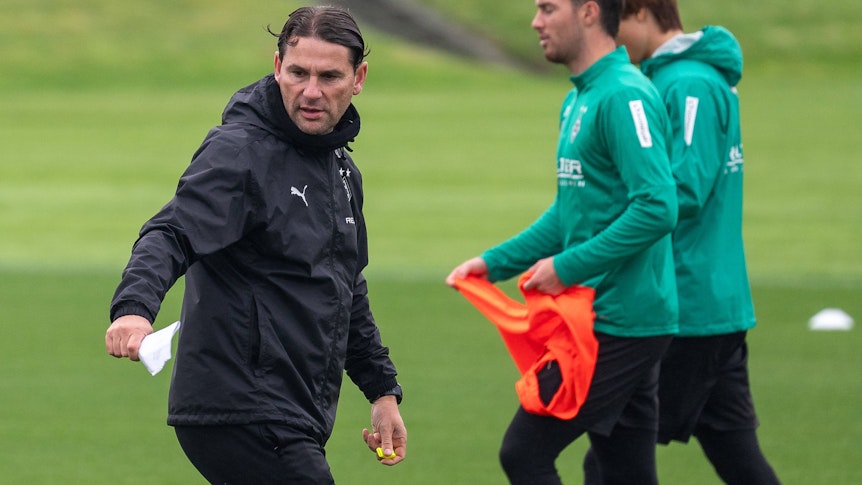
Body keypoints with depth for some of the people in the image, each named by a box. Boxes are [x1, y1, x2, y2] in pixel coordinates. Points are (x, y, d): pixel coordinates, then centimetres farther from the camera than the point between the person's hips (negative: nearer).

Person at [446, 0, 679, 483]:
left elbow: (656, 209, -24)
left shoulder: (624, 97, -16)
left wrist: (567, 267, -18)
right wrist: (494, 263, 14)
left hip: (619, 326, -10)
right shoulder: (580, 99, 15)